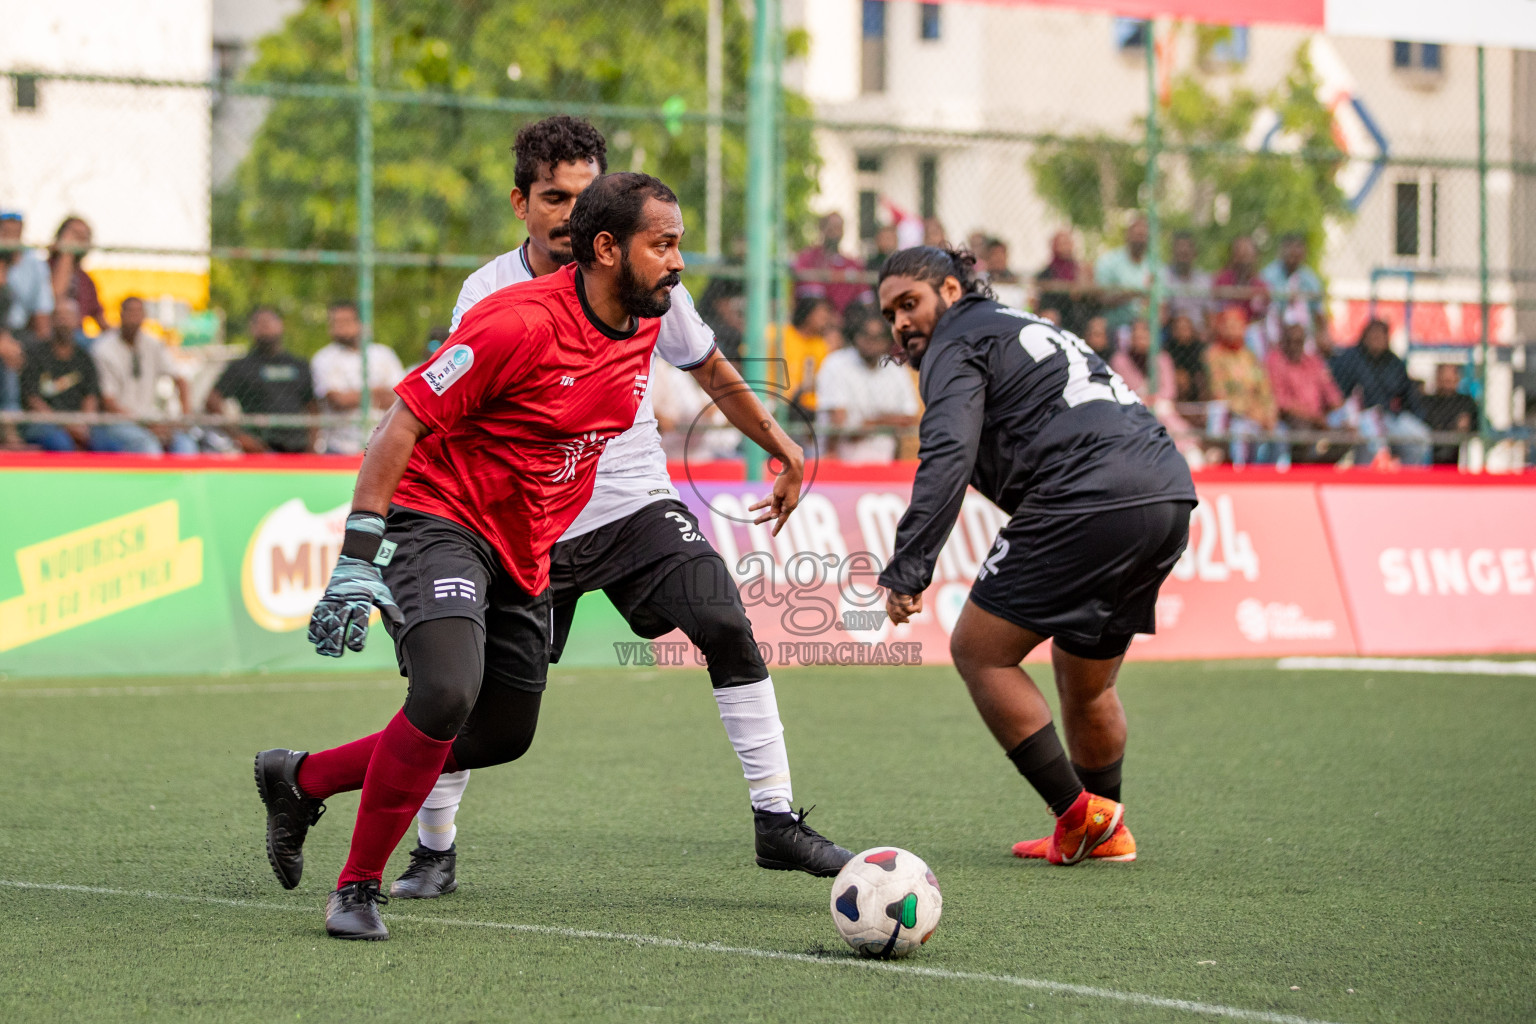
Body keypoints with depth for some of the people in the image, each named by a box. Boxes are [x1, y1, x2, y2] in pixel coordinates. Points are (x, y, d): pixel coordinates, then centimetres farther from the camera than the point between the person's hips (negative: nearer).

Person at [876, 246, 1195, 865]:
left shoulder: (956, 345, 3)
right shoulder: (1028, 329, 32)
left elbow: (947, 458, -14)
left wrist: (906, 571, -19)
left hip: (1088, 501, -9)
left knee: (979, 652, 1)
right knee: (1085, 681, 23)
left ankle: (1077, 813, 0)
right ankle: (1105, 832, 32)